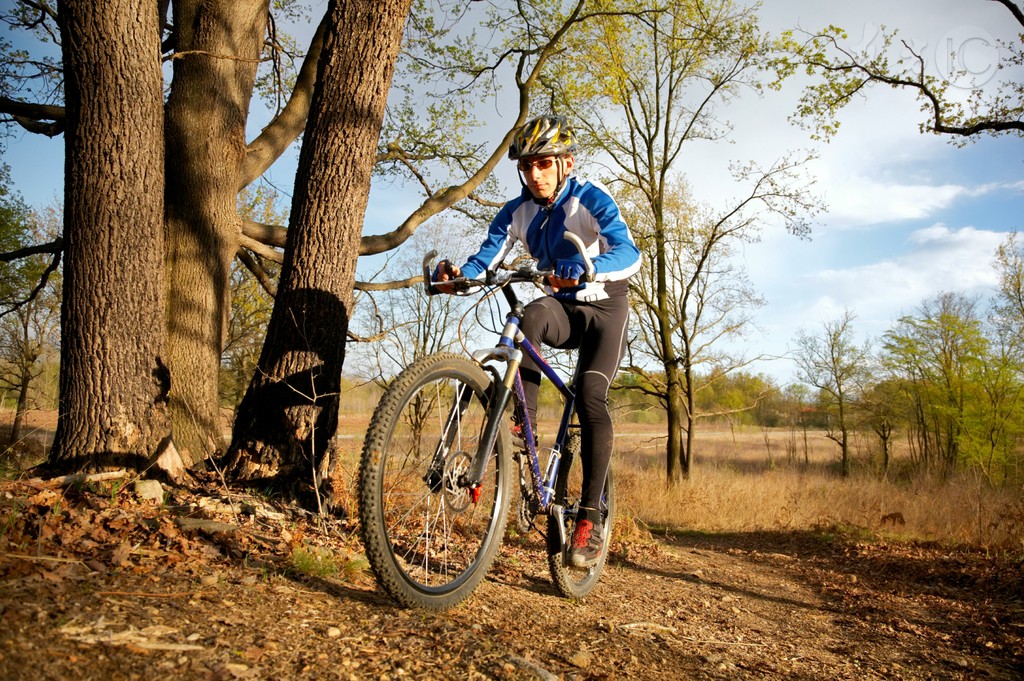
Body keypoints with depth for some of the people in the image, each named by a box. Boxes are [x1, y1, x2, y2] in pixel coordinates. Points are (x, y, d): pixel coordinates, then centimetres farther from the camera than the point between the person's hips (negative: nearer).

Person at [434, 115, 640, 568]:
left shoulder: (590, 199, -17)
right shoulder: (516, 212, -5)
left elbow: (628, 252, -32)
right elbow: (484, 260, -12)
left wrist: (584, 268, -53)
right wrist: (456, 274, -36)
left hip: (604, 309, -3)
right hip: (562, 309, 3)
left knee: (590, 397, -23)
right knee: (531, 315, -34)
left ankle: (590, 515, -17)